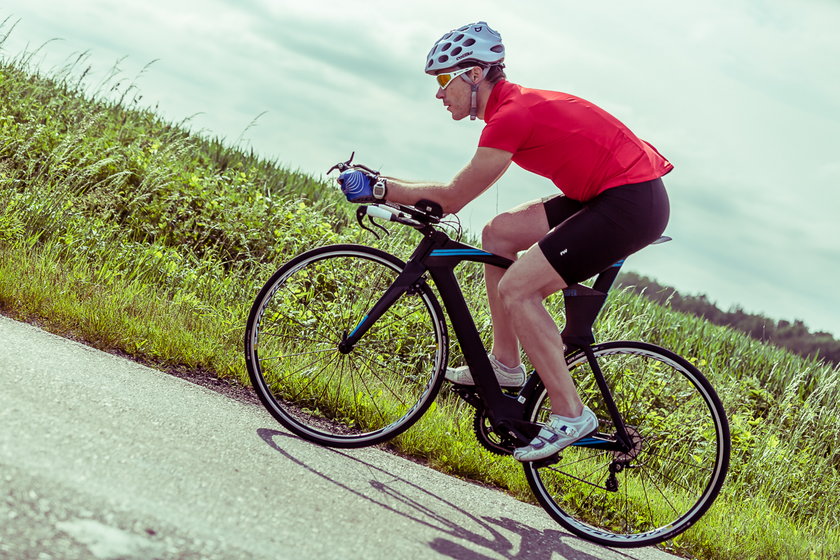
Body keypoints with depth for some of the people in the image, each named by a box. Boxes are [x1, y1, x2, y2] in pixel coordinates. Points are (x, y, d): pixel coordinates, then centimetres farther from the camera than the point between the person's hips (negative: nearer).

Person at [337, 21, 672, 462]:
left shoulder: (511, 116, -17)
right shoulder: (516, 102, 14)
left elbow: (452, 199, -13)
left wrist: (379, 188, -6)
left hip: (632, 204, -10)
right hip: (606, 193, 10)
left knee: (515, 289, -12)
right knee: (499, 232, 12)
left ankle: (570, 415, -5)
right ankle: (505, 363, 18)